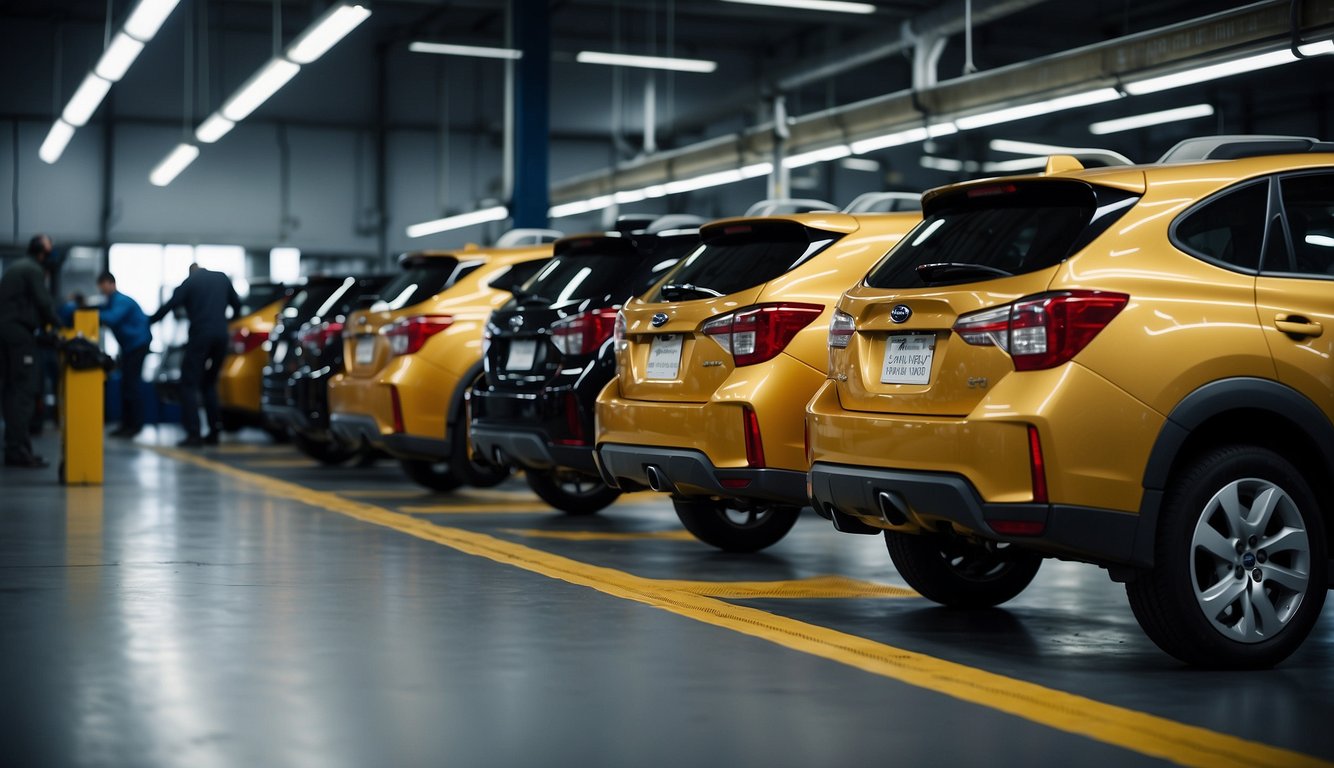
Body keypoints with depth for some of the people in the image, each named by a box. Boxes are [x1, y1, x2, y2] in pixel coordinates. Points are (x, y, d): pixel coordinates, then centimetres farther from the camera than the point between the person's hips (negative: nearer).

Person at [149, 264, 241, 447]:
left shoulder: (189, 282, 0)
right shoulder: (222, 278, 13)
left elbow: (170, 305, -6)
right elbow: (236, 303, 19)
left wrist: (148, 322, 5)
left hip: (200, 335, -5)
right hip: (221, 335, 5)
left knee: (189, 384, -2)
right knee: (209, 383, 17)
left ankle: (193, 434, -12)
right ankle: (213, 432, 11)